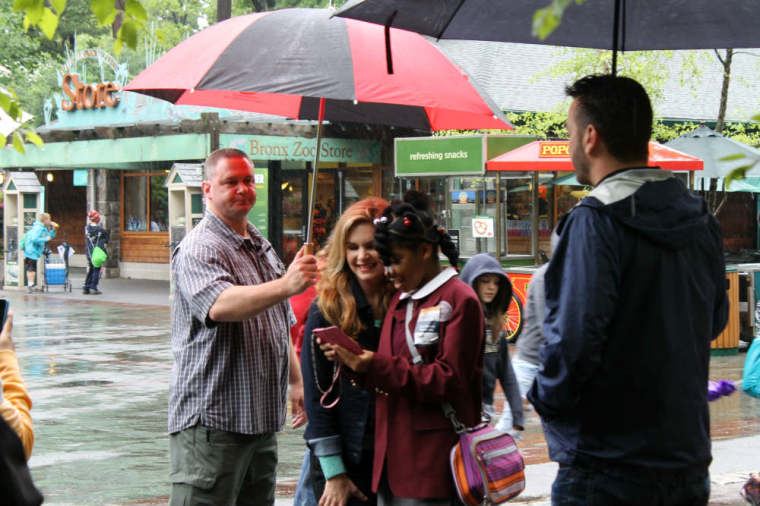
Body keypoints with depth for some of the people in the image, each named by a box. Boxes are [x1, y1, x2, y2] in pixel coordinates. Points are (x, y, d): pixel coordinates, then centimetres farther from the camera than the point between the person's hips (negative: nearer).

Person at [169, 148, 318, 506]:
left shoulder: (262, 247, 18)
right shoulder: (199, 249, -12)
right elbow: (220, 305, -32)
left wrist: (296, 382, 21)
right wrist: (285, 285, -44)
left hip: (262, 418, 9)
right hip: (211, 421, -9)